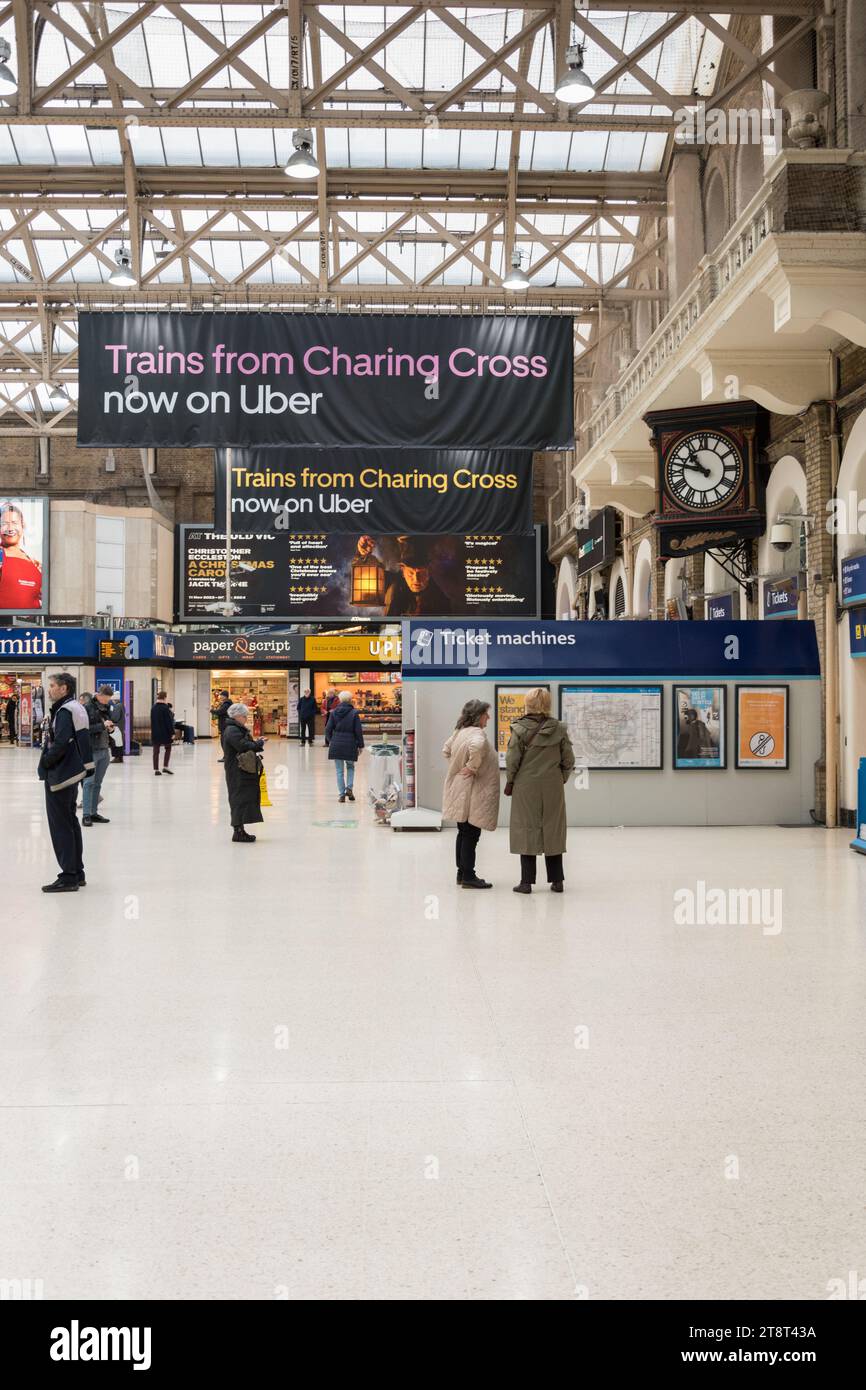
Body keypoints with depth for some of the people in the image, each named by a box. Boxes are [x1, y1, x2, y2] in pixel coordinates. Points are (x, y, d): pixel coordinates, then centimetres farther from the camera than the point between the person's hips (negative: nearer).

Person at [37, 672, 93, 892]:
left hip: (60, 775, -10)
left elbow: (60, 744, -25)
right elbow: (83, 739, 16)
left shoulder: (65, 711, -17)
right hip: (73, 772, 10)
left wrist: (45, 761, -10)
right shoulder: (77, 708, 12)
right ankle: (77, 873, 23)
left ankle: (68, 877, 0)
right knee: (70, 822, 16)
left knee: (60, 826, -4)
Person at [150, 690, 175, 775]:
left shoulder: (153, 707, 6)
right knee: (168, 749, 12)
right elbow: (169, 722, -14)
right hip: (165, 733, -5)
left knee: (156, 751, 7)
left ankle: (156, 769, 7)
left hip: (155, 733, 5)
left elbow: (152, 721, 13)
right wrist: (172, 732, -9)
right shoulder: (165, 708, -15)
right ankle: (165, 767, 4)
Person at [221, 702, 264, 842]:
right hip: (238, 772, -11)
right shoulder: (232, 731, -16)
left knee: (245, 798, 13)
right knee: (241, 798, -8)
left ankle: (239, 830, 19)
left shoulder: (237, 729, 17)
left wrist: (256, 743, 2)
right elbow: (244, 747, -24)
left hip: (243, 771, 11)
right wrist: (259, 744, -11)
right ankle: (238, 832, -5)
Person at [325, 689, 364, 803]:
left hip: (336, 745, 1)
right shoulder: (354, 713, -6)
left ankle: (342, 794, 6)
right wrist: (360, 745, 4)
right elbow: (358, 731, -5)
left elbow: (328, 729, 0)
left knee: (339, 771, 8)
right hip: (350, 745, -1)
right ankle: (349, 788, 2)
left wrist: (328, 742, 13)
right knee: (350, 767, 20)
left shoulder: (334, 712, 0)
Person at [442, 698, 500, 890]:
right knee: (471, 834, -4)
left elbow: (447, 750, 28)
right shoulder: (477, 733, -18)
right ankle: (468, 876, 0)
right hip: (472, 792, -10)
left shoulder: (459, 732, 12)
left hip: (460, 792, 10)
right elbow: (476, 747, -41)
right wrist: (472, 766, -26)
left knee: (464, 833, 16)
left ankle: (462, 873, 23)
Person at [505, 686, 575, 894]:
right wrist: (562, 779, 16)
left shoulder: (519, 729, -9)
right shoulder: (559, 729, -1)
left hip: (526, 786, -2)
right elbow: (568, 760, 2)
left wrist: (510, 782, 6)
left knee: (527, 830, 4)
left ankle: (526, 881, 5)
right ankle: (556, 880, 15)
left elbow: (512, 759, -8)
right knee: (553, 830, 11)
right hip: (553, 786, 2)